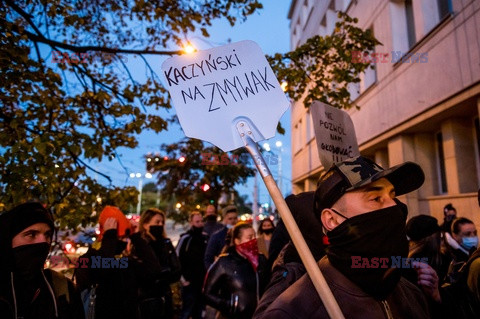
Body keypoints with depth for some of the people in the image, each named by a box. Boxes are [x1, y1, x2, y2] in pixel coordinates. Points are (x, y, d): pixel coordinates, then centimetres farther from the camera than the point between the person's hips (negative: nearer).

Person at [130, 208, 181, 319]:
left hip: (165, 298, 6)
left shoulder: (165, 243, 7)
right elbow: (150, 274, -21)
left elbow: (176, 271, -2)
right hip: (146, 300, -6)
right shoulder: (137, 245, -12)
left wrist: (161, 273, -16)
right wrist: (167, 271, -9)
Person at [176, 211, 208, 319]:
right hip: (190, 281, -5)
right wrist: (183, 278, -10)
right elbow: (177, 259, -11)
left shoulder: (206, 237, 6)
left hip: (203, 280, 5)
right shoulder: (185, 238, -10)